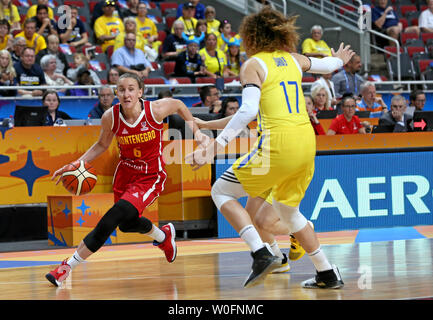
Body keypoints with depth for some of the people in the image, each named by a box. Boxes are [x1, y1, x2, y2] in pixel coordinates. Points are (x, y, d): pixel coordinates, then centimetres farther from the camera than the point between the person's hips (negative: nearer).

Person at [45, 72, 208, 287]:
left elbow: (178, 105, 1)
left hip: (150, 177, -5)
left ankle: (69, 265, -14)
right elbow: (102, 145, 4)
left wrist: (196, 132, 2)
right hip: (125, 173, 5)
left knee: (110, 221, -20)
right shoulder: (110, 117, -16)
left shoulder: (156, 110, -22)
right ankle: (163, 236, 57)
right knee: (126, 223, 24)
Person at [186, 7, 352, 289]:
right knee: (287, 209, 26)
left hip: (278, 144, -7)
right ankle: (328, 275, 24)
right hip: (307, 142, 7)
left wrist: (215, 146, -21)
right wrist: (338, 60, 60)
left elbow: (248, 110, -16)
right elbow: (326, 65, 36)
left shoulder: (254, 64, -1)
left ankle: (262, 254, -10)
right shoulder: (292, 59, 15)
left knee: (222, 191, 8)